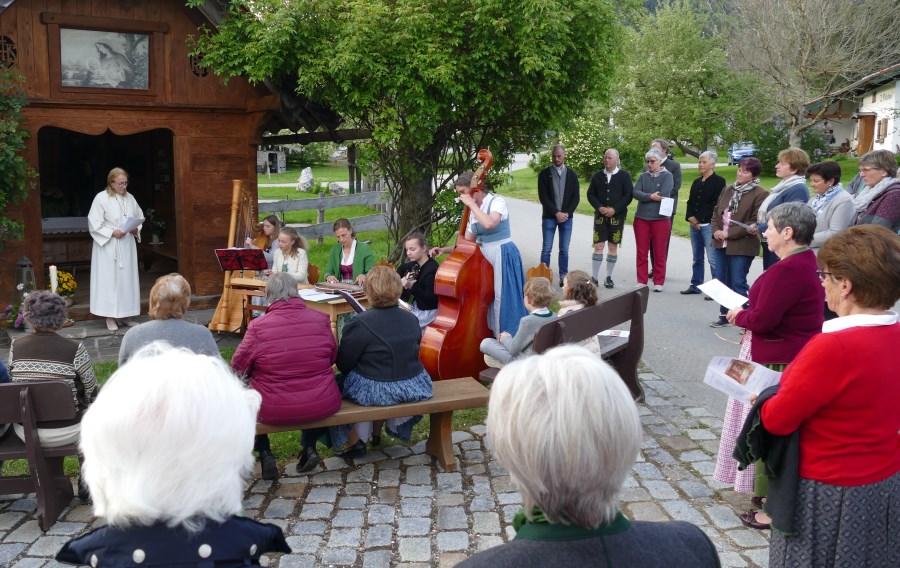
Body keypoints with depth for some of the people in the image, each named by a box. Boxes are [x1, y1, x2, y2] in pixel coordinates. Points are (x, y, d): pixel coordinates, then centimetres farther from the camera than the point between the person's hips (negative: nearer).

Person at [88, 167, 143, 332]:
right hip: (108, 245, -5)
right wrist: (112, 233, -19)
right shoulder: (101, 198, -9)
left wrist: (136, 229, -2)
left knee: (127, 279, 8)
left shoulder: (130, 198, 7)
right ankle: (110, 317, 6)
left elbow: (140, 217, 17)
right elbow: (94, 224, -10)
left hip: (127, 245, 5)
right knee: (109, 279, -2)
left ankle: (126, 315, 17)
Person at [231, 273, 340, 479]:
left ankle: (265, 454, 19)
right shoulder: (321, 319, -6)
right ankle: (309, 447, 24)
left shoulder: (258, 326, -13)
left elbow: (238, 367, -1)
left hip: (273, 411, -2)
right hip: (323, 407, 2)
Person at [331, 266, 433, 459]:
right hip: (413, 388, 4)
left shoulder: (359, 324, -18)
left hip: (375, 391, -4)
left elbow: (343, 364, -11)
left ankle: (356, 441, 25)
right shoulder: (412, 319, -1)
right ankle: (396, 427, 44)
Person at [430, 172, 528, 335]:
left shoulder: (497, 201, -11)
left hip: (502, 256, -8)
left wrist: (471, 204, -21)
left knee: (501, 298, -6)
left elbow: (489, 224, -32)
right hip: (485, 256, 8)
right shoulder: (474, 211, 12)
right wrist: (445, 249, 1)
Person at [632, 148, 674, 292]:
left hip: (660, 219, -3)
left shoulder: (667, 176, -1)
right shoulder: (643, 176, 9)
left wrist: (645, 197, -7)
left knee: (659, 253, 4)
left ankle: (658, 283, 13)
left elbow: (663, 194, -16)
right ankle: (641, 281, 15)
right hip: (641, 218, 3)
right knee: (641, 252, 7)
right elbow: (635, 193, -5)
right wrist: (651, 196, -18)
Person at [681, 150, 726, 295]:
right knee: (697, 258, 14)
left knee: (712, 259, -9)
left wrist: (700, 218, -12)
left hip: (709, 225, -7)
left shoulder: (719, 181, -4)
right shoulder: (696, 182, 18)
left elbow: (716, 204, -11)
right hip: (695, 224, 7)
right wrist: (690, 217, -1)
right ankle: (695, 285, 21)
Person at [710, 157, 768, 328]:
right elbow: (716, 212, 16)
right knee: (722, 282, 13)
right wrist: (716, 230, -2)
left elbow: (755, 222, -15)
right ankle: (725, 316, 25)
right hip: (721, 243, 7)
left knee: (738, 283, -6)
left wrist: (729, 233, -15)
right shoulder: (728, 190, 12)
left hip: (742, 246, -7)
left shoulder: (760, 194, -9)